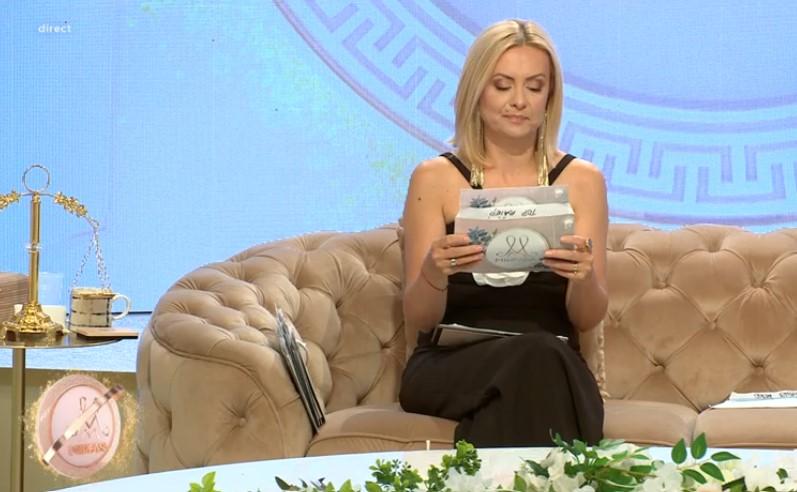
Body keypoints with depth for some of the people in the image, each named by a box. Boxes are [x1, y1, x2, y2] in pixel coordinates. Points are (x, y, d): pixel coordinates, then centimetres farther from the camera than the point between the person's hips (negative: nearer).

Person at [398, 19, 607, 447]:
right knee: (534, 355, -34)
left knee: (541, 357, -35)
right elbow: (418, 319, 1)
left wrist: (584, 277, -19)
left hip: (551, 367, 1)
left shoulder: (581, 180, 8)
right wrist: (434, 273, -21)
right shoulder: (435, 179, 5)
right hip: (450, 367, -1)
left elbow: (588, 317, 4)